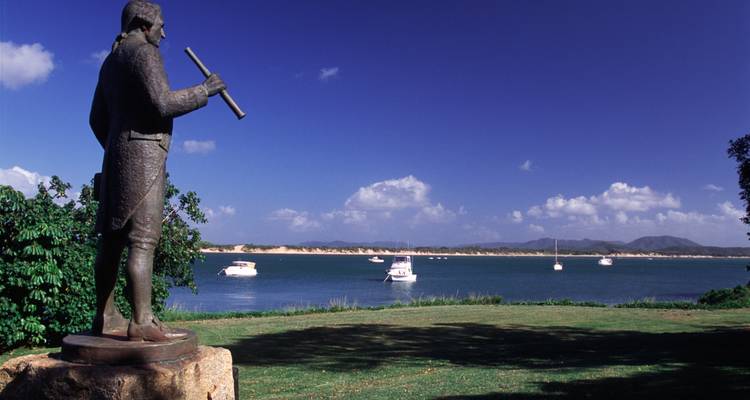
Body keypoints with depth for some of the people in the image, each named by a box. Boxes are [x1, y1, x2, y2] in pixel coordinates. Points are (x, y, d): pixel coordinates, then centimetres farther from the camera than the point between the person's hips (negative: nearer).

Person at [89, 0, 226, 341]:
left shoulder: (112, 61, 23)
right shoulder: (143, 53, -6)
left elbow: (97, 120, 23)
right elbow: (163, 104, -18)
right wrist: (205, 90, -7)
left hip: (118, 159, 10)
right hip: (143, 157, -9)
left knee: (112, 240, 6)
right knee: (143, 241, -14)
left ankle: (105, 318, 10)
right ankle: (142, 323, -17)